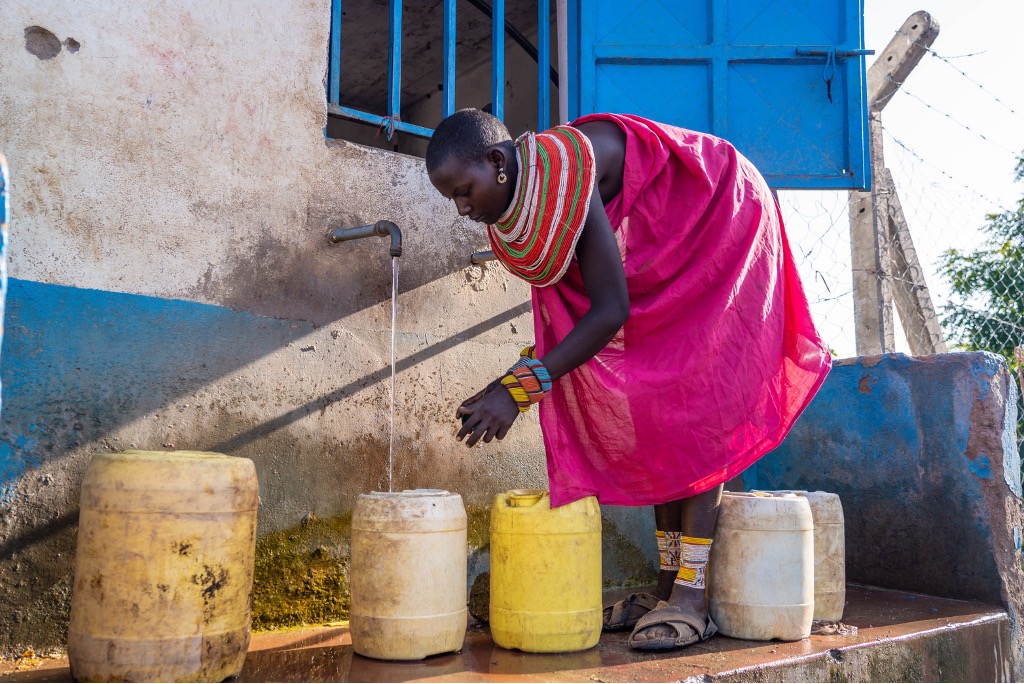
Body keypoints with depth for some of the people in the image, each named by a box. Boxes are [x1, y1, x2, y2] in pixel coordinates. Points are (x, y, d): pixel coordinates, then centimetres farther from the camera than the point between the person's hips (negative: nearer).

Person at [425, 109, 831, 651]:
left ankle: (692, 599, -12)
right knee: (652, 406, 2)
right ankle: (667, 585, 7)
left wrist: (520, 387, -38)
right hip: (660, 262, 8)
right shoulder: (512, 201, -8)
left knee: (689, 405, -15)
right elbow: (564, 298, 3)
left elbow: (611, 310, -36)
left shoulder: (563, 173, -34)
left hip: (718, 225, -8)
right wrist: (533, 363, -10)